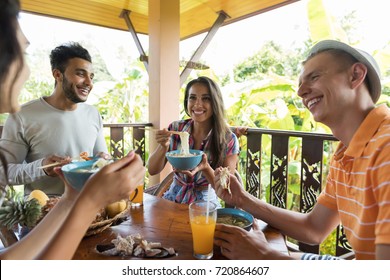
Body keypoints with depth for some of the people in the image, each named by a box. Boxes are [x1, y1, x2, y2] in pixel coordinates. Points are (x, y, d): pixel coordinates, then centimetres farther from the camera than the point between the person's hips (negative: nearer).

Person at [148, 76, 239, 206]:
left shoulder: (229, 140, -11)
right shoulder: (175, 128, -4)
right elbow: (152, 170, -1)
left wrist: (205, 168, -27)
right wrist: (163, 146, -20)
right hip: (172, 199, 2)